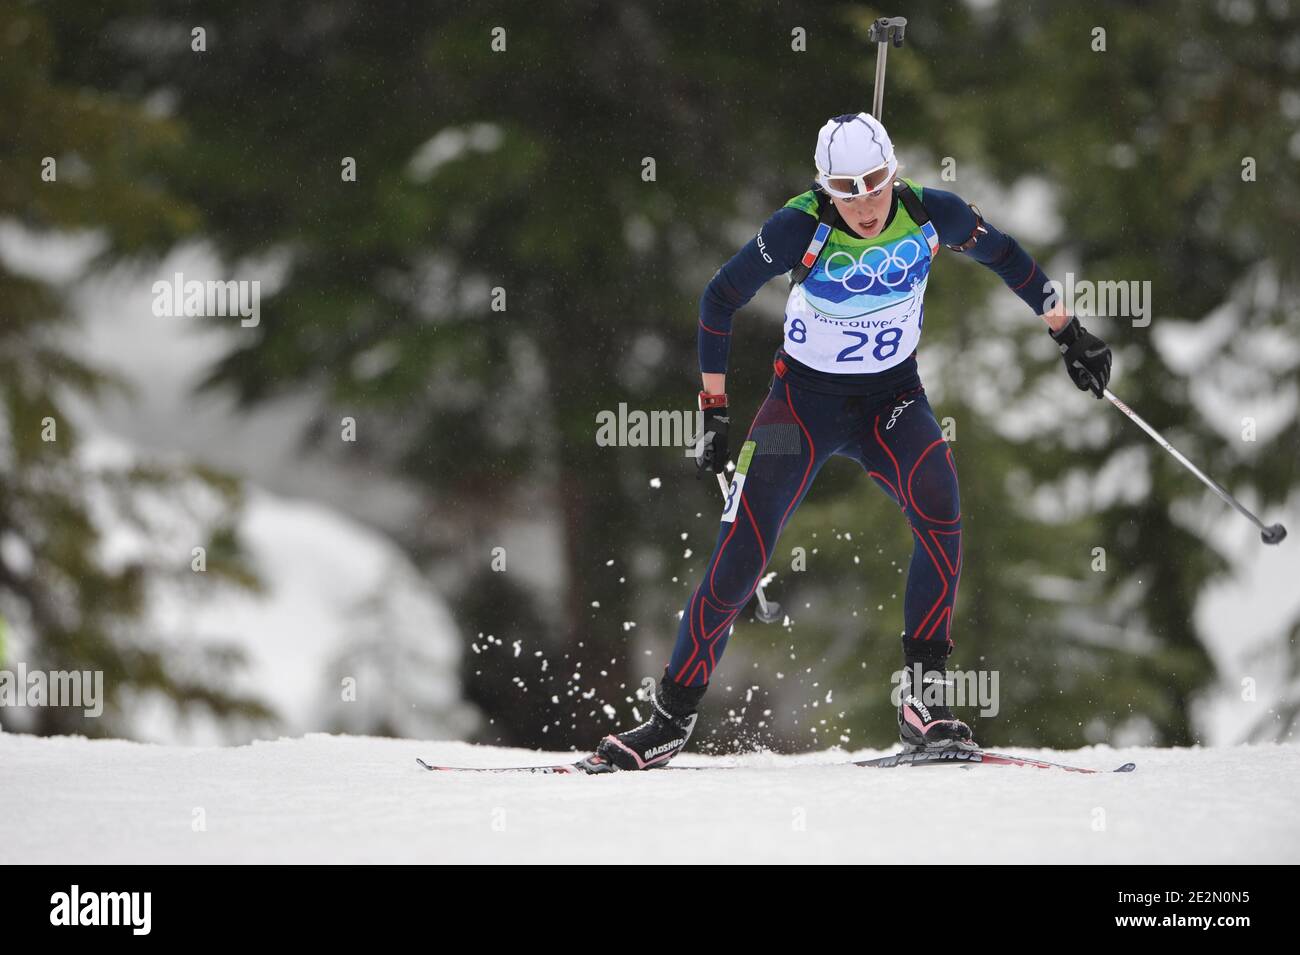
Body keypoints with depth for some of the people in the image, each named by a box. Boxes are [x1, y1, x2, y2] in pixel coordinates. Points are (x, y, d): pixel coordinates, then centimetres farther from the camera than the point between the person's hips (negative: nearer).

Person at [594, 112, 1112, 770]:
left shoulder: (930, 216, -15)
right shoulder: (801, 228, -21)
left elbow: (1004, 256, 6)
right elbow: (720, 299, -9)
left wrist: (1067, 333, 10)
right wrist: (714, 412, -9)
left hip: (892, 398, 1)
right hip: (806, 397, -1)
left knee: (939, 507, -28)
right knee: (738, 560, -11)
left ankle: (922, 699, -22)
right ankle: (671, 720, 4)